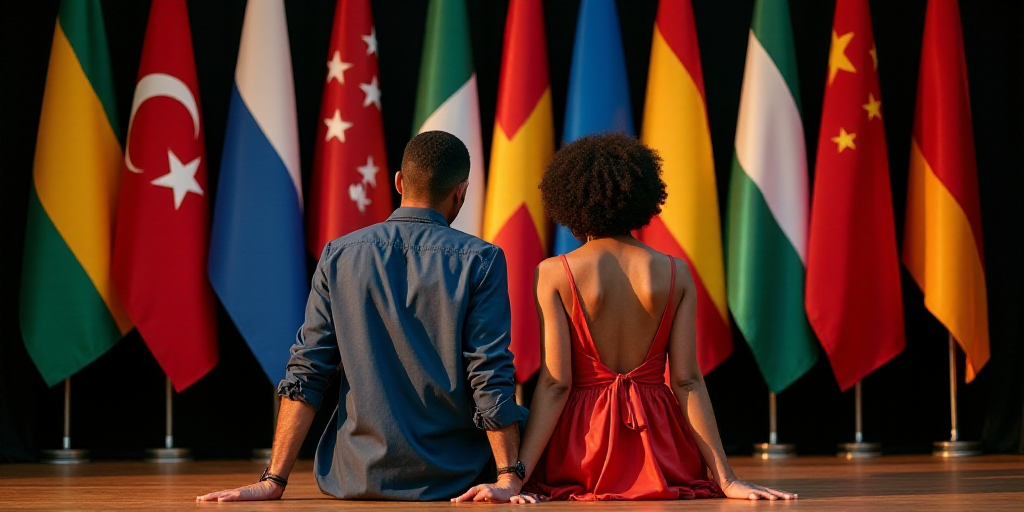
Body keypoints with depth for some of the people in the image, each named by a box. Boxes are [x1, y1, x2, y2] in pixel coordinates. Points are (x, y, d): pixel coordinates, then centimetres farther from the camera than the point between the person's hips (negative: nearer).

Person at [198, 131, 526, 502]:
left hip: (357, 480, 3)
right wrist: (509, 478, -9)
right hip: (453, 482, -2)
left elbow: (305, 373, 0)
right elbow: (492, 378, -10)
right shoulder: (480, 261, -6)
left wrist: (273, 481, -1)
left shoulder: (338, 257, 1)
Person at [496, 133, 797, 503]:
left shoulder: (554, 274, -3)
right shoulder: (675, 274, 3)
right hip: (659, 447, 2)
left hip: (583, 450, -2)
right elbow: (687, 380, -3)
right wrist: (727, 480, -2)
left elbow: (555, 383, -9)